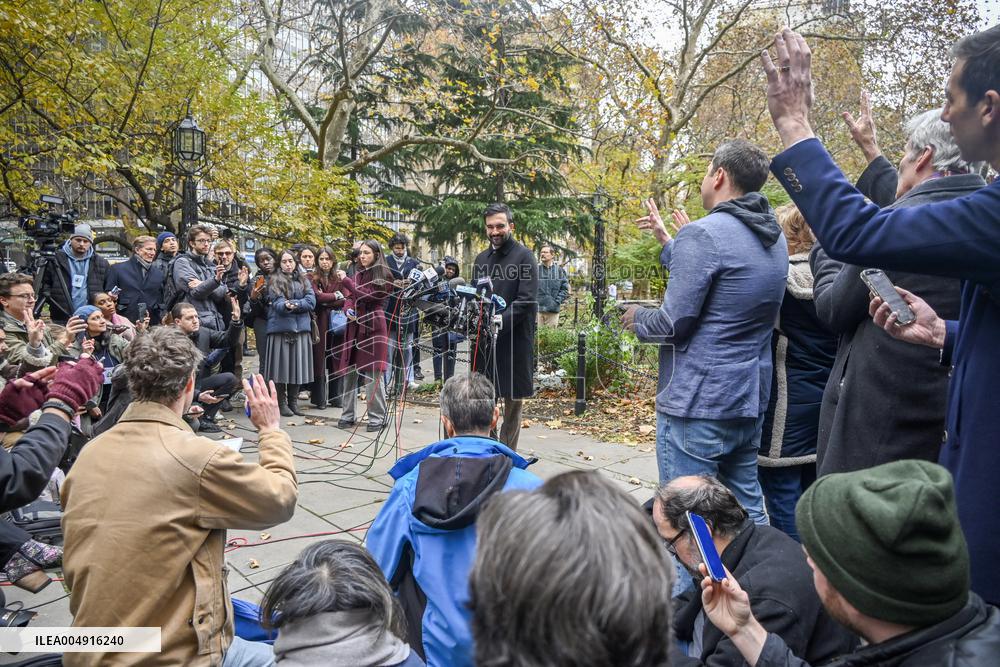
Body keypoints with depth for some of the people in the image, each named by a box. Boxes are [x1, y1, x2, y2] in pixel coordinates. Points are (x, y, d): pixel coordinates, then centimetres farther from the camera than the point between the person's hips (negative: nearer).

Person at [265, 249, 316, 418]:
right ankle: (281, 403, 6)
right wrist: (286, 306, -32)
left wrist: (292, 304, -12)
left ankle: (293, 401, 14)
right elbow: (277, 303, -10)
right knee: (282, 366, -3)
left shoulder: (304, 281, 14)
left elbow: (311, 301, 0)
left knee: (298, 366, 4)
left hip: (301, 328, 3)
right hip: (280, 328, -3)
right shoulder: (275, 281, 5)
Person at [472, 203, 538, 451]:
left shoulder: (524, 256, -4)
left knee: (513, 400, 4)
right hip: (484, 340, 5)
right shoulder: (481, 258, 15)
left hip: (514, 341, -5)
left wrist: (499, 323, -22)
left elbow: (527, 301, -12)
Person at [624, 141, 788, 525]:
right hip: (750, 401, 9)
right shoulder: (774, 238, 11)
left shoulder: (702, 234, -15)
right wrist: (667, 241, 28)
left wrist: (637, 318, 4)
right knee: (747, 510, 17)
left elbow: (673, 322, -17)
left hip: (697, 404, -8)